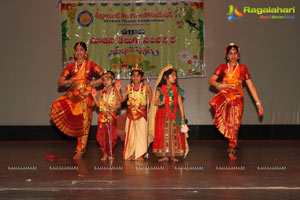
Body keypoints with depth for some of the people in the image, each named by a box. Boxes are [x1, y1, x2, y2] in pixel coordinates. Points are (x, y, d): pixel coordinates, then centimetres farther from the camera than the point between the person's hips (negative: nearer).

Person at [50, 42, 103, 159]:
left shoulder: (90, 65, 6)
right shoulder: (71, 66, 13)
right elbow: (60, 82, 9)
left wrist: (94, 82, -8)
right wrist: (69, 81, -9)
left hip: (85, 96, -3)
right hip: (72, 95, 3)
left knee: (83, 124, -4)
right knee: (56, 106, -22)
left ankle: (80, 151, 7)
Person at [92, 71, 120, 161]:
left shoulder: (115, 92, -3)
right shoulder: (102, 92, 8)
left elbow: (119, 104, -5)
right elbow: (98, 104, 8)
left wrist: (111, 107, -20)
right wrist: (94, 97, -3)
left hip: (111, 115, -3)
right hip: (102, 115, 3)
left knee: (111, 135, 0)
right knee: (101, 136, 3)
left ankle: (110, 153, 15)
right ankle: (105, 153, 15)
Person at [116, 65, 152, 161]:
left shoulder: (145, 88, -4)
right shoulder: (129, 88, 4)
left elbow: (150, 100, -5)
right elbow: (122, 99, 3)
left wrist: (149, 91, -17)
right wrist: (118, 90, -6)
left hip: (141, 113, -3)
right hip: (131, 113, 3)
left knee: (141, 133, -2)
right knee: (130, 133, 7)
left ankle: (139, 154, 8)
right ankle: (130, 154, 18)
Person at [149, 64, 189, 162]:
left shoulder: (177, 89, 8)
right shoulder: (160, 89, 2)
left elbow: (180, 103, 6)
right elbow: (155, 102, 1)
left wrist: (182, 117, 1)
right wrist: (161, 102, -21)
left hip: (175, 114, 2)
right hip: (163, 115, -2)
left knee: (175, 134, 0)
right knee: (163, 134, -4)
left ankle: (173, 155, 8)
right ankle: (164, 155, 2)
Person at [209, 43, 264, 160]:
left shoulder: (243, 68, 11)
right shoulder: (222, 68, 11)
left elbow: (251, 86, 9)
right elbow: (211, 80, 0)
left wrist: (258, 103, 4)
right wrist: (219, 85, -23)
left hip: (237, 98, 1)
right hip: (224, 95, 0)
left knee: (235, 125, -3)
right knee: (214, 104, -37)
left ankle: (232, 150, 11)